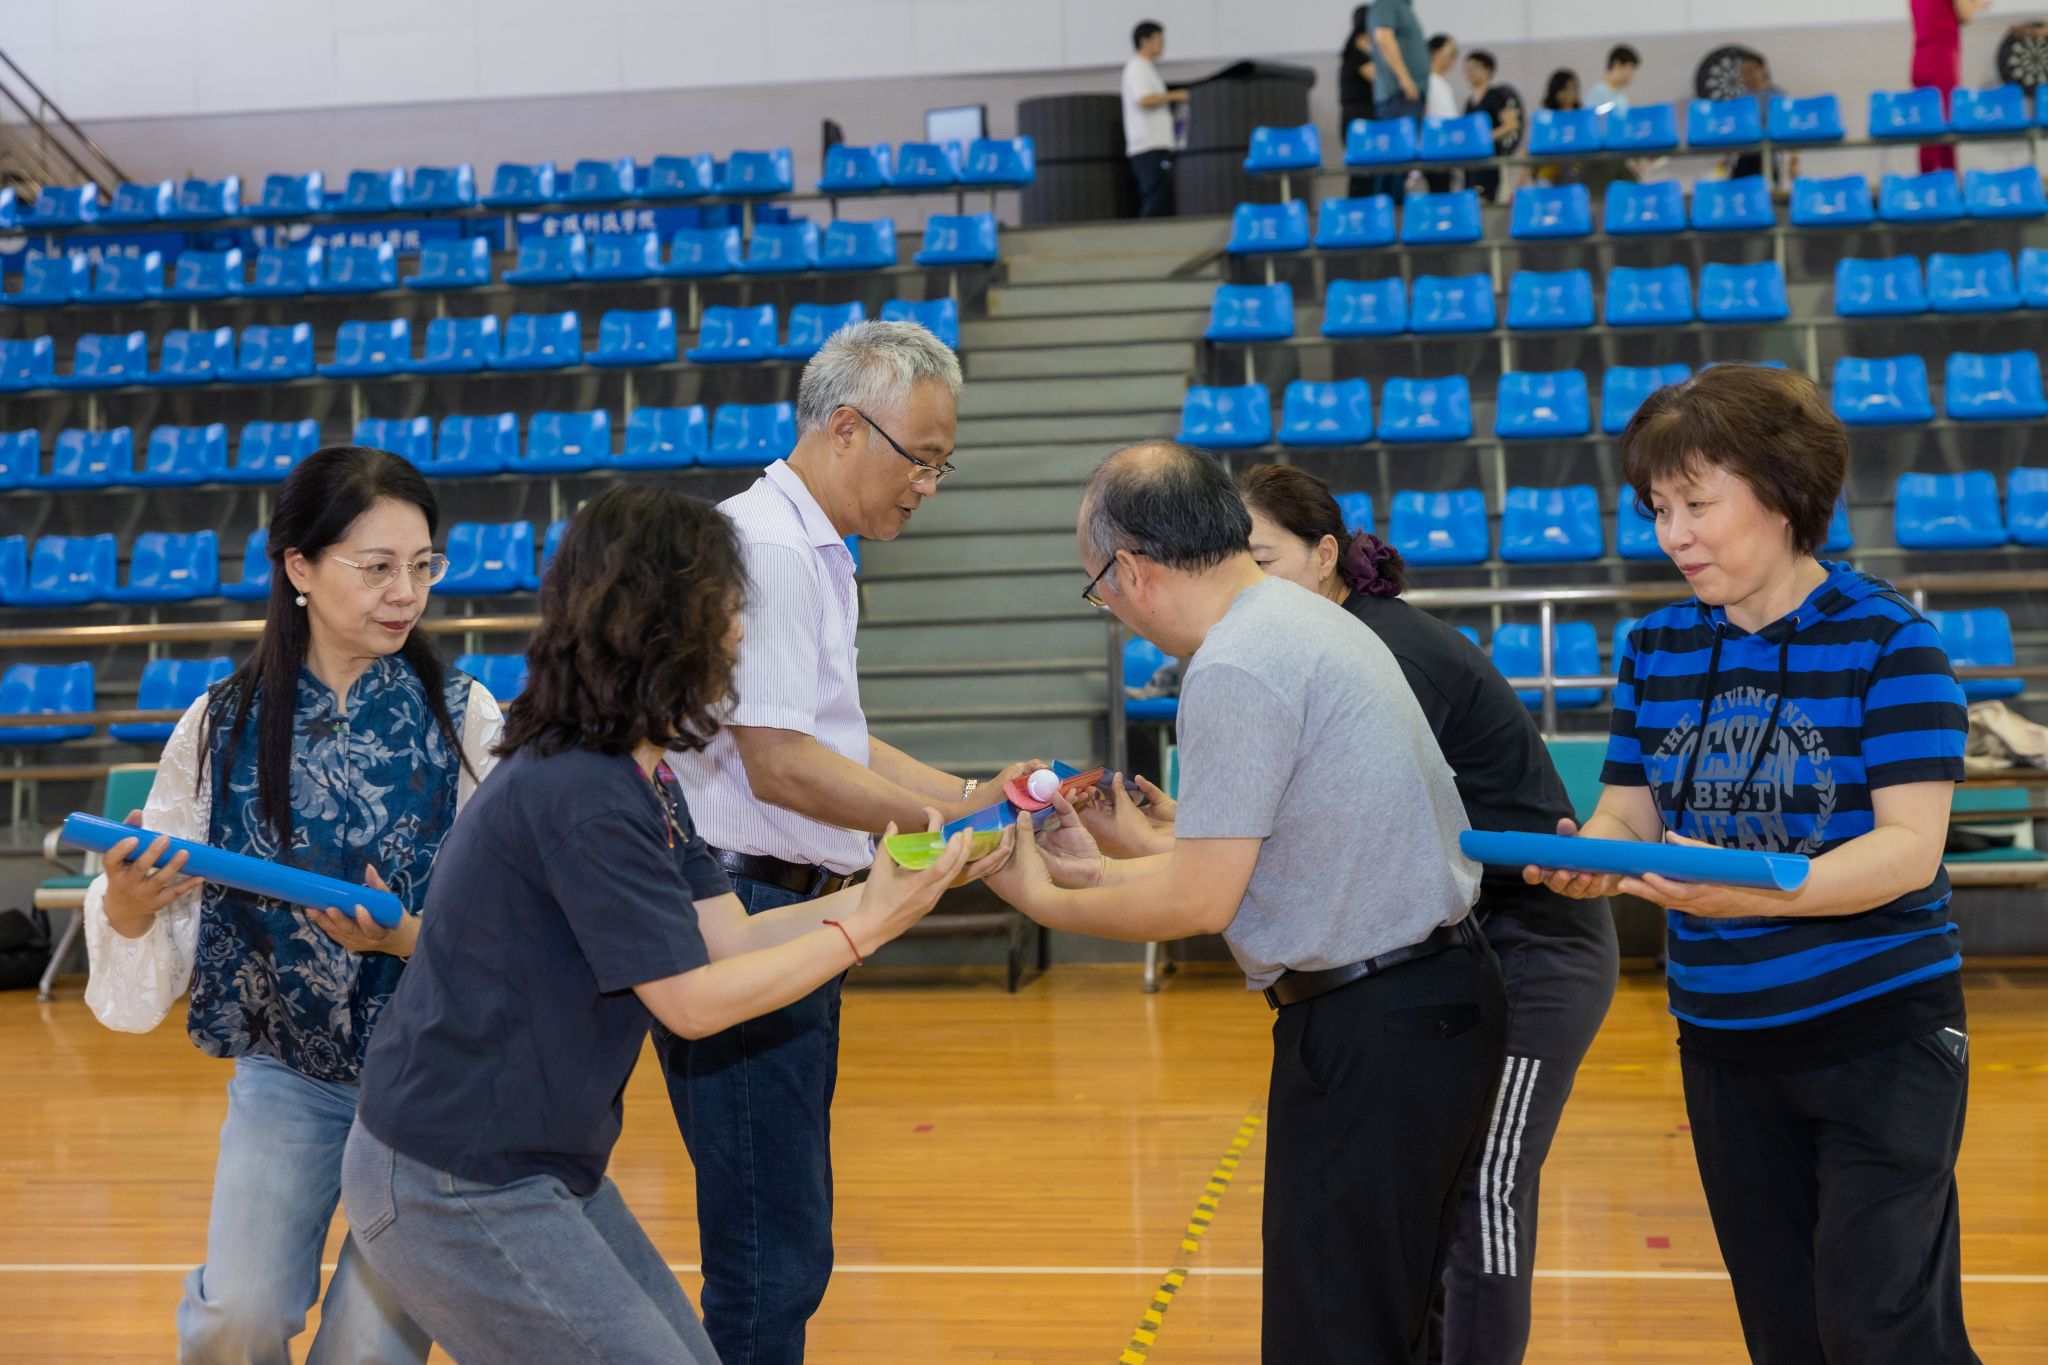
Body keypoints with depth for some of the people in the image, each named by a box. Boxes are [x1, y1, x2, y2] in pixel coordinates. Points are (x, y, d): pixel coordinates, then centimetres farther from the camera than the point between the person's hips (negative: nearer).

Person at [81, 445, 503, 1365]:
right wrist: (127, 904, -21)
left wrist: (406, 938, -25)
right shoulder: (223, 729, -3)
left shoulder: (464, 719, -8)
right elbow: (163, 909, 0)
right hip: (285, 1073, 1)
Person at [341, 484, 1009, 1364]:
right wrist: (866, 928, -14)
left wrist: (899, 885, -2)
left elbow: (730, 937, 4)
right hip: (454, 1190, -10)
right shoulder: (580, 796, -23)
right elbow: (694, 1002, -19)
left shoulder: (640, 779, 9)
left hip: (544, 1165, 10)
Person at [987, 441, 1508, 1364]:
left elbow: (1200, 903, -16)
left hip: (1372, 1030, -10)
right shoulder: (1305, 621, 13)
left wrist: (1043, 899, -1)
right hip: (1440, 999, 10)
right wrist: (1105, 868, 23)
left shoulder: (1233, 672, -18)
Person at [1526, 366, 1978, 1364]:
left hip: (1879, 1028, -5)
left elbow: (1912, 846, -16)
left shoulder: (1885, 637, -10)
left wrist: (1759, 889, -32)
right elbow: (1630, 814, 5)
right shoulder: (1656, 650, 6)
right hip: (1722, 1044, 5)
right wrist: (1584, 858, -20)